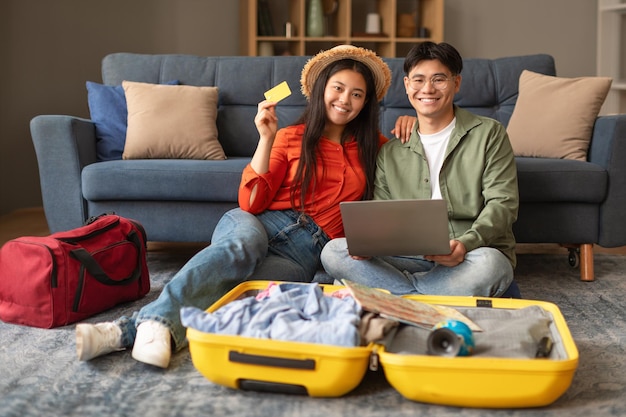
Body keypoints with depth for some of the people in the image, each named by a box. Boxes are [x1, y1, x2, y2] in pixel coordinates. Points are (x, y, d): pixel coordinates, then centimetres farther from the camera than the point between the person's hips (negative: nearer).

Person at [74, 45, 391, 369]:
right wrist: (266, 138, -7)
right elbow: (250, 203, 0)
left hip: (305, 253, 0)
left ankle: (128, 330, -47)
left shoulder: (372, 147, 17)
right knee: (243, 245, -40)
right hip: (259, 225, 0)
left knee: (235, 288, -34)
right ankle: (157, 321, -53)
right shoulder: (290, 138, 11)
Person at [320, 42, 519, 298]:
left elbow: (503, 203, -4)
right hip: (413, 257, 3)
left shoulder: (489, 134, 6)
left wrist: (466, 243, -24)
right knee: (333, 252, -19)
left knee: (488, 264, -40)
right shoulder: (390, 152, 16)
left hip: (476, 251, -3)